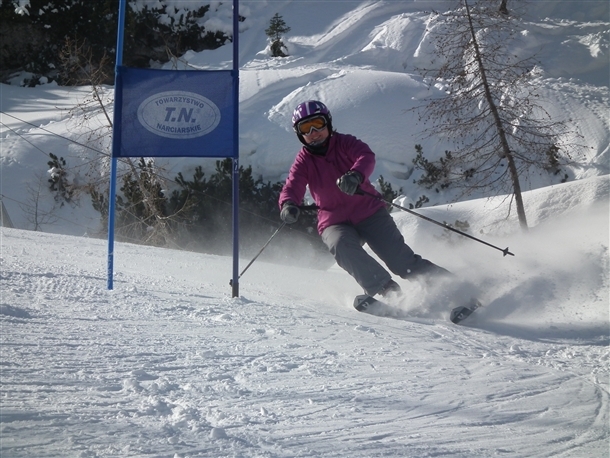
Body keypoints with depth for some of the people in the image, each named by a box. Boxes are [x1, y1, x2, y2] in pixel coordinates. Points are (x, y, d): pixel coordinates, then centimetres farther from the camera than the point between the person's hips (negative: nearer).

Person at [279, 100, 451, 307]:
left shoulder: (345, 143, -2)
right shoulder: (304, 161, 2)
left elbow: (366, 157, -23)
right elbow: (292, 187, -14)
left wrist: (356, 175, -47)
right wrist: (288, 205, -40)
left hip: (369, 212, -1)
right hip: (335, 223, 1)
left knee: (400, 257, -12)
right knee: (342, 246, -32)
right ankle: (385, 290, -35)